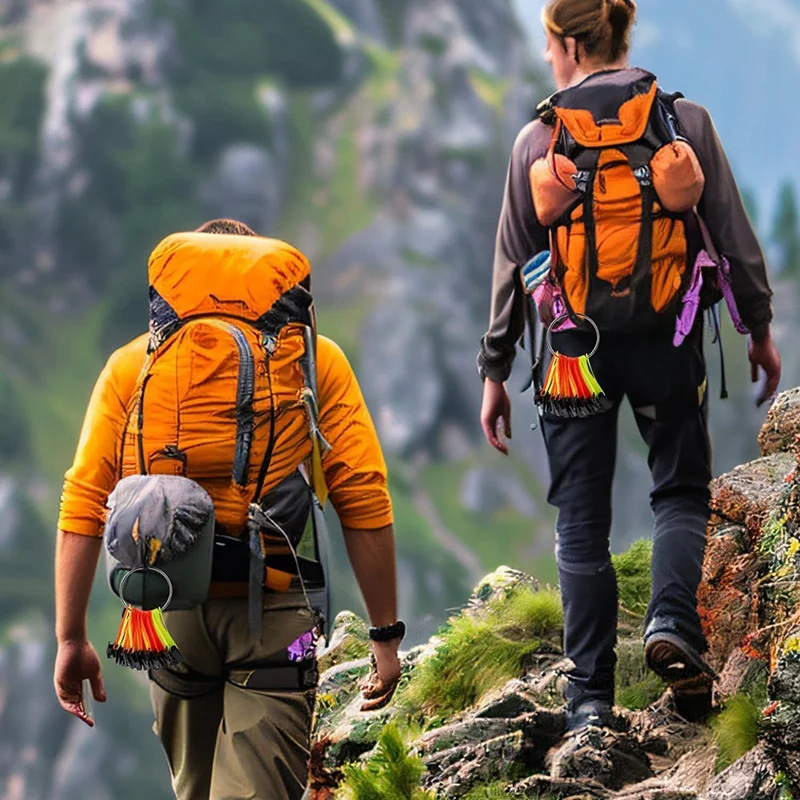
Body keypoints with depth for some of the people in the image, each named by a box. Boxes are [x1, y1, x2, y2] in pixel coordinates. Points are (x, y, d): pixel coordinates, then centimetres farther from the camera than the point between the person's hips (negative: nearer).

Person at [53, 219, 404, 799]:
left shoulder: (132, 365, 8)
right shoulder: (315, 359, 4)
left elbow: (83, 506, 2)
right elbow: (363, 497, -3)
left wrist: (71, 638, 5)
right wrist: (385, 633, 1)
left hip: (169, 613, 3)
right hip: (274, 614, -2)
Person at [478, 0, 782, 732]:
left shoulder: (539, 139, -1)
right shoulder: (686, 122, -2)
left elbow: (512, 265, 2)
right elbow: (735, 235, 1)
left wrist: (495, 373, 8)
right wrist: (760, 328, 13)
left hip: (577, 343, 0)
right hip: (669, 341, 0)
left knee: (582, 519, 7)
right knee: (682, 490, 16)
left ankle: (591, 697, 5)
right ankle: (674, 624, -11)